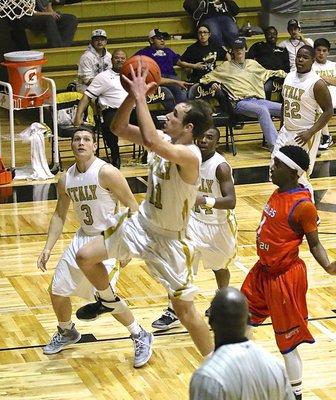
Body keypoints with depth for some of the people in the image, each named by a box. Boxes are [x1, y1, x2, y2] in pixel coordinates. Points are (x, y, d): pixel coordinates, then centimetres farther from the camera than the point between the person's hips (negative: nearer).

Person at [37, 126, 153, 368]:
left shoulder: (106, 173, -19)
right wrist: (48, 248, 4)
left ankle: (140, 337, 1)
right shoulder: (66, 179, 2)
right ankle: (67, 333, 39)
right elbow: (59, 216, 12)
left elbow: (132, 206, -15)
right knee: (58, 291, 11)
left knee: (106, 296, -19)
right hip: (83, 238, 7)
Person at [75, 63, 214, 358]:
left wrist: (141, 97, -40)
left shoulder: (190, 155, -32)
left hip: (169, 239, -7)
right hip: (141, 223, 8)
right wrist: (133, 95, -16)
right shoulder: (165, 140, -6)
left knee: (185, 310, -3)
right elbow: (119, 128, 0)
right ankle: (108, 301, 36)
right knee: (85, 257, 6)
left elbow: (151, 142, -50)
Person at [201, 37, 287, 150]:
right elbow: (207, 77, 18)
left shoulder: (253, 64, 24)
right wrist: (213, 83, -3)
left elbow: (266, 73, 39)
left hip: (257, 100, 5)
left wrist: (282, 73, 28)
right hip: (240, 102, -5)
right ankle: (274, 146, -43)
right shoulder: (226, 66, 13)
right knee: (263, 110, -37)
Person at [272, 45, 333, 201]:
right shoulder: (290, 76, 6)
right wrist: (282, 126, 17)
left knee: (300, 177, -7)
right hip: (286, 131, 8)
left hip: (303, 136, -8)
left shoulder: (317, 83, -16)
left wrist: (310, 133, -21)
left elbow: (328, 111, -15)